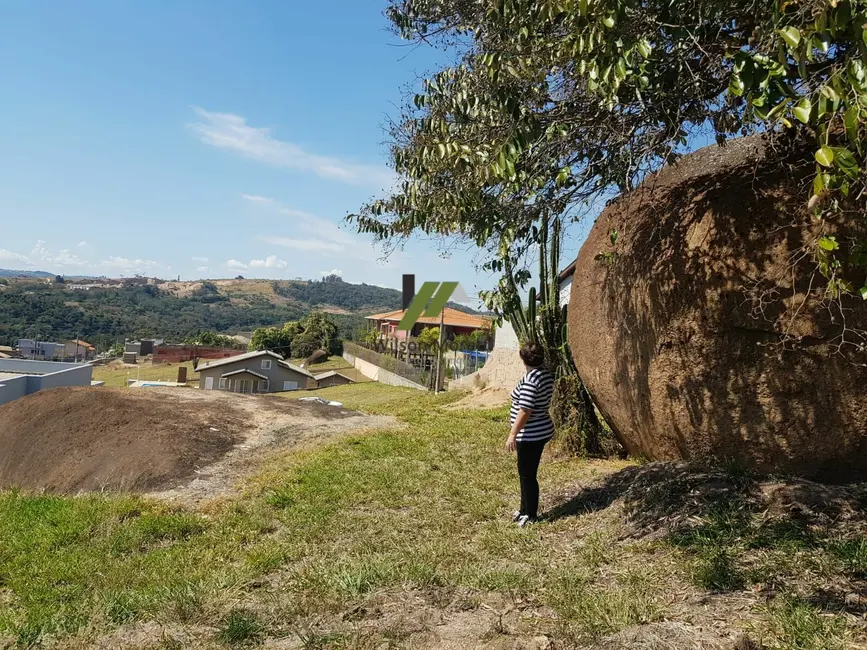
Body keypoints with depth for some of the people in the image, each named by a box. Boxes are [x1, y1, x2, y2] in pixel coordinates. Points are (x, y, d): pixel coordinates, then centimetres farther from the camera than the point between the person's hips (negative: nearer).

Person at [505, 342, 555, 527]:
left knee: (527, 475, 4)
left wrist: (512, 435, -22)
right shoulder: (546, 375, 6)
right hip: (541, 431, 10)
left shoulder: (530, 379, -23)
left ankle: (531, 515, 15)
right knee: (526, 473, 19)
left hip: (530, 435, -10)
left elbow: (525, 411, -26)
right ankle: (525, 510, 30)